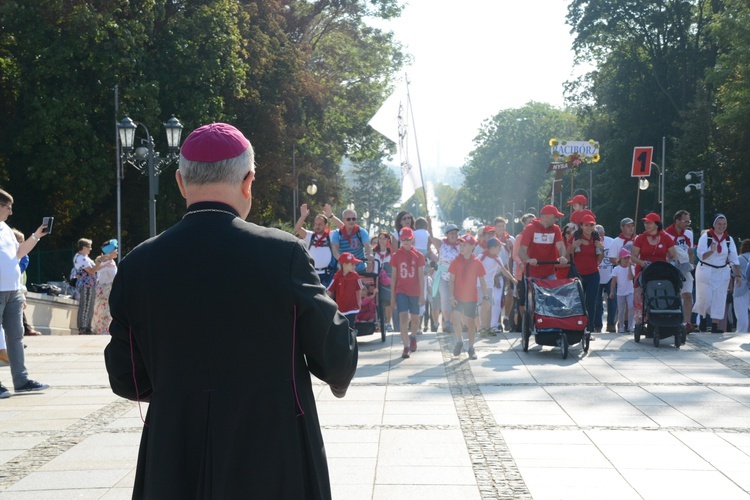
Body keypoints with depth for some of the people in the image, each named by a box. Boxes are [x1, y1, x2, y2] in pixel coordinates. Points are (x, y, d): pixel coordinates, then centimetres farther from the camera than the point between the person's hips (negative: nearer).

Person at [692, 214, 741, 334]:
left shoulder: (729, 240, 3)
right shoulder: (706, 237, -8)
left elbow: (734, 259, 4)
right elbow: (700, 255, -15)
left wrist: (737, 275, -1)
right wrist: (711, 251, -32)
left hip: (722, 273, 4)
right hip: (706, 272, -4)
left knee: (719, 299, -1)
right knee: (705, 299, -8)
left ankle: (715, 325, 0)